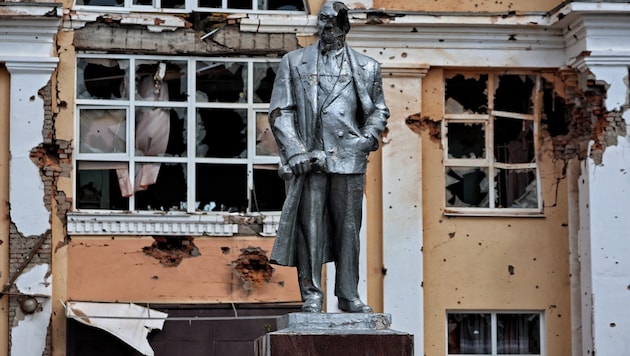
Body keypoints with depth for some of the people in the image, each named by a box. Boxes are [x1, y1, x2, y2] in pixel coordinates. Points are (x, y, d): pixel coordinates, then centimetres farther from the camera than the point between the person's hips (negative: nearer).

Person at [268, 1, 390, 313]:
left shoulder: (366, 68, 12)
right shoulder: (294, 62, 9)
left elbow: (379, 110, 20)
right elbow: (280, 111, 5)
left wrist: (369, 136, -1)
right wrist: (296, 152, -7)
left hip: (350, 158, 1)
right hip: (310, 158, -1)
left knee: (348, 228, 4)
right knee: (309, 227, -2)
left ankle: (348, 294, 12)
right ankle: (311, 295, 4)